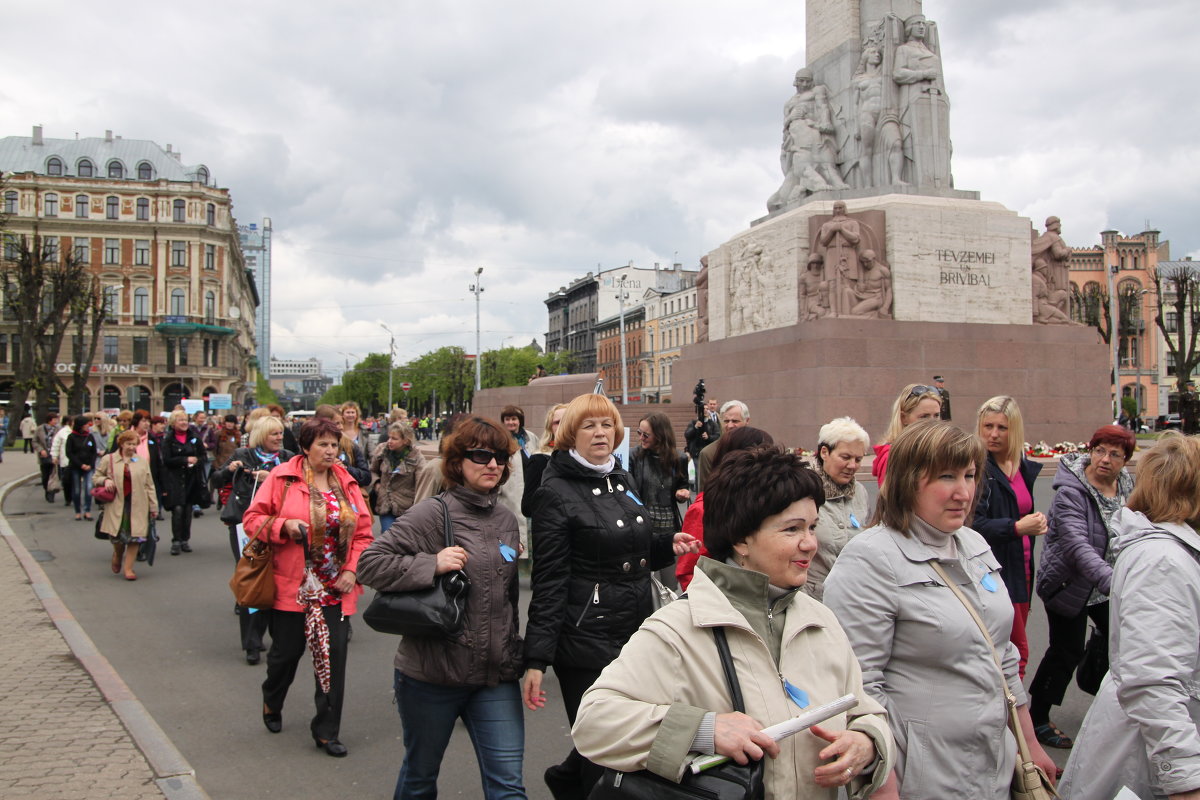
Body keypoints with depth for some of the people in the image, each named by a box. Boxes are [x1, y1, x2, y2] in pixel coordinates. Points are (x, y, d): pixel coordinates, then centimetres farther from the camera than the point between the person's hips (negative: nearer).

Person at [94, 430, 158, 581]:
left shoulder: (142, 461, 8)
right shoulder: (108, 460, 4)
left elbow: (149, 485, 9)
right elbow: (96, 477, 13)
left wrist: (153, 506, 6)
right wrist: (105, 480, -10)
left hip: (137, 505, 1)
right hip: (117, 504, -1)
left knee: (135, 536, -3)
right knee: (117, 535, 0)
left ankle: (128, 568, 9)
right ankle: (117, 554, 35)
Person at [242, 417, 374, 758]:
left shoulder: (346, 482, 5)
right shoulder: (282, 477, -5)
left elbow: (363, 532, 7)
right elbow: (252, 519, -3)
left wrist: (352, 569, -4)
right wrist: (284, 526, -20)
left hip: (336, 588, 3)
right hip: (292, 585, -2)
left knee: (333, 657, 1)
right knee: (287, 651, 10)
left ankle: (326, 730, 14)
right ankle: (272, 704, 43)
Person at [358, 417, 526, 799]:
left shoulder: (506, 520, 8)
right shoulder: (433, 513, -11)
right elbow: (369, 563, -16)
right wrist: (431, 564, -24)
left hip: (496, 675, 4)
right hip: (432, 674, -4)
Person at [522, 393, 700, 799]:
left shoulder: (621, 480, 11)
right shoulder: (556, 493, -10)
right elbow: (549, 583, -14)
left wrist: (669, 546, 3)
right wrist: (536, 660, -17)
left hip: (635, 635, 7)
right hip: (587, 643, -7)